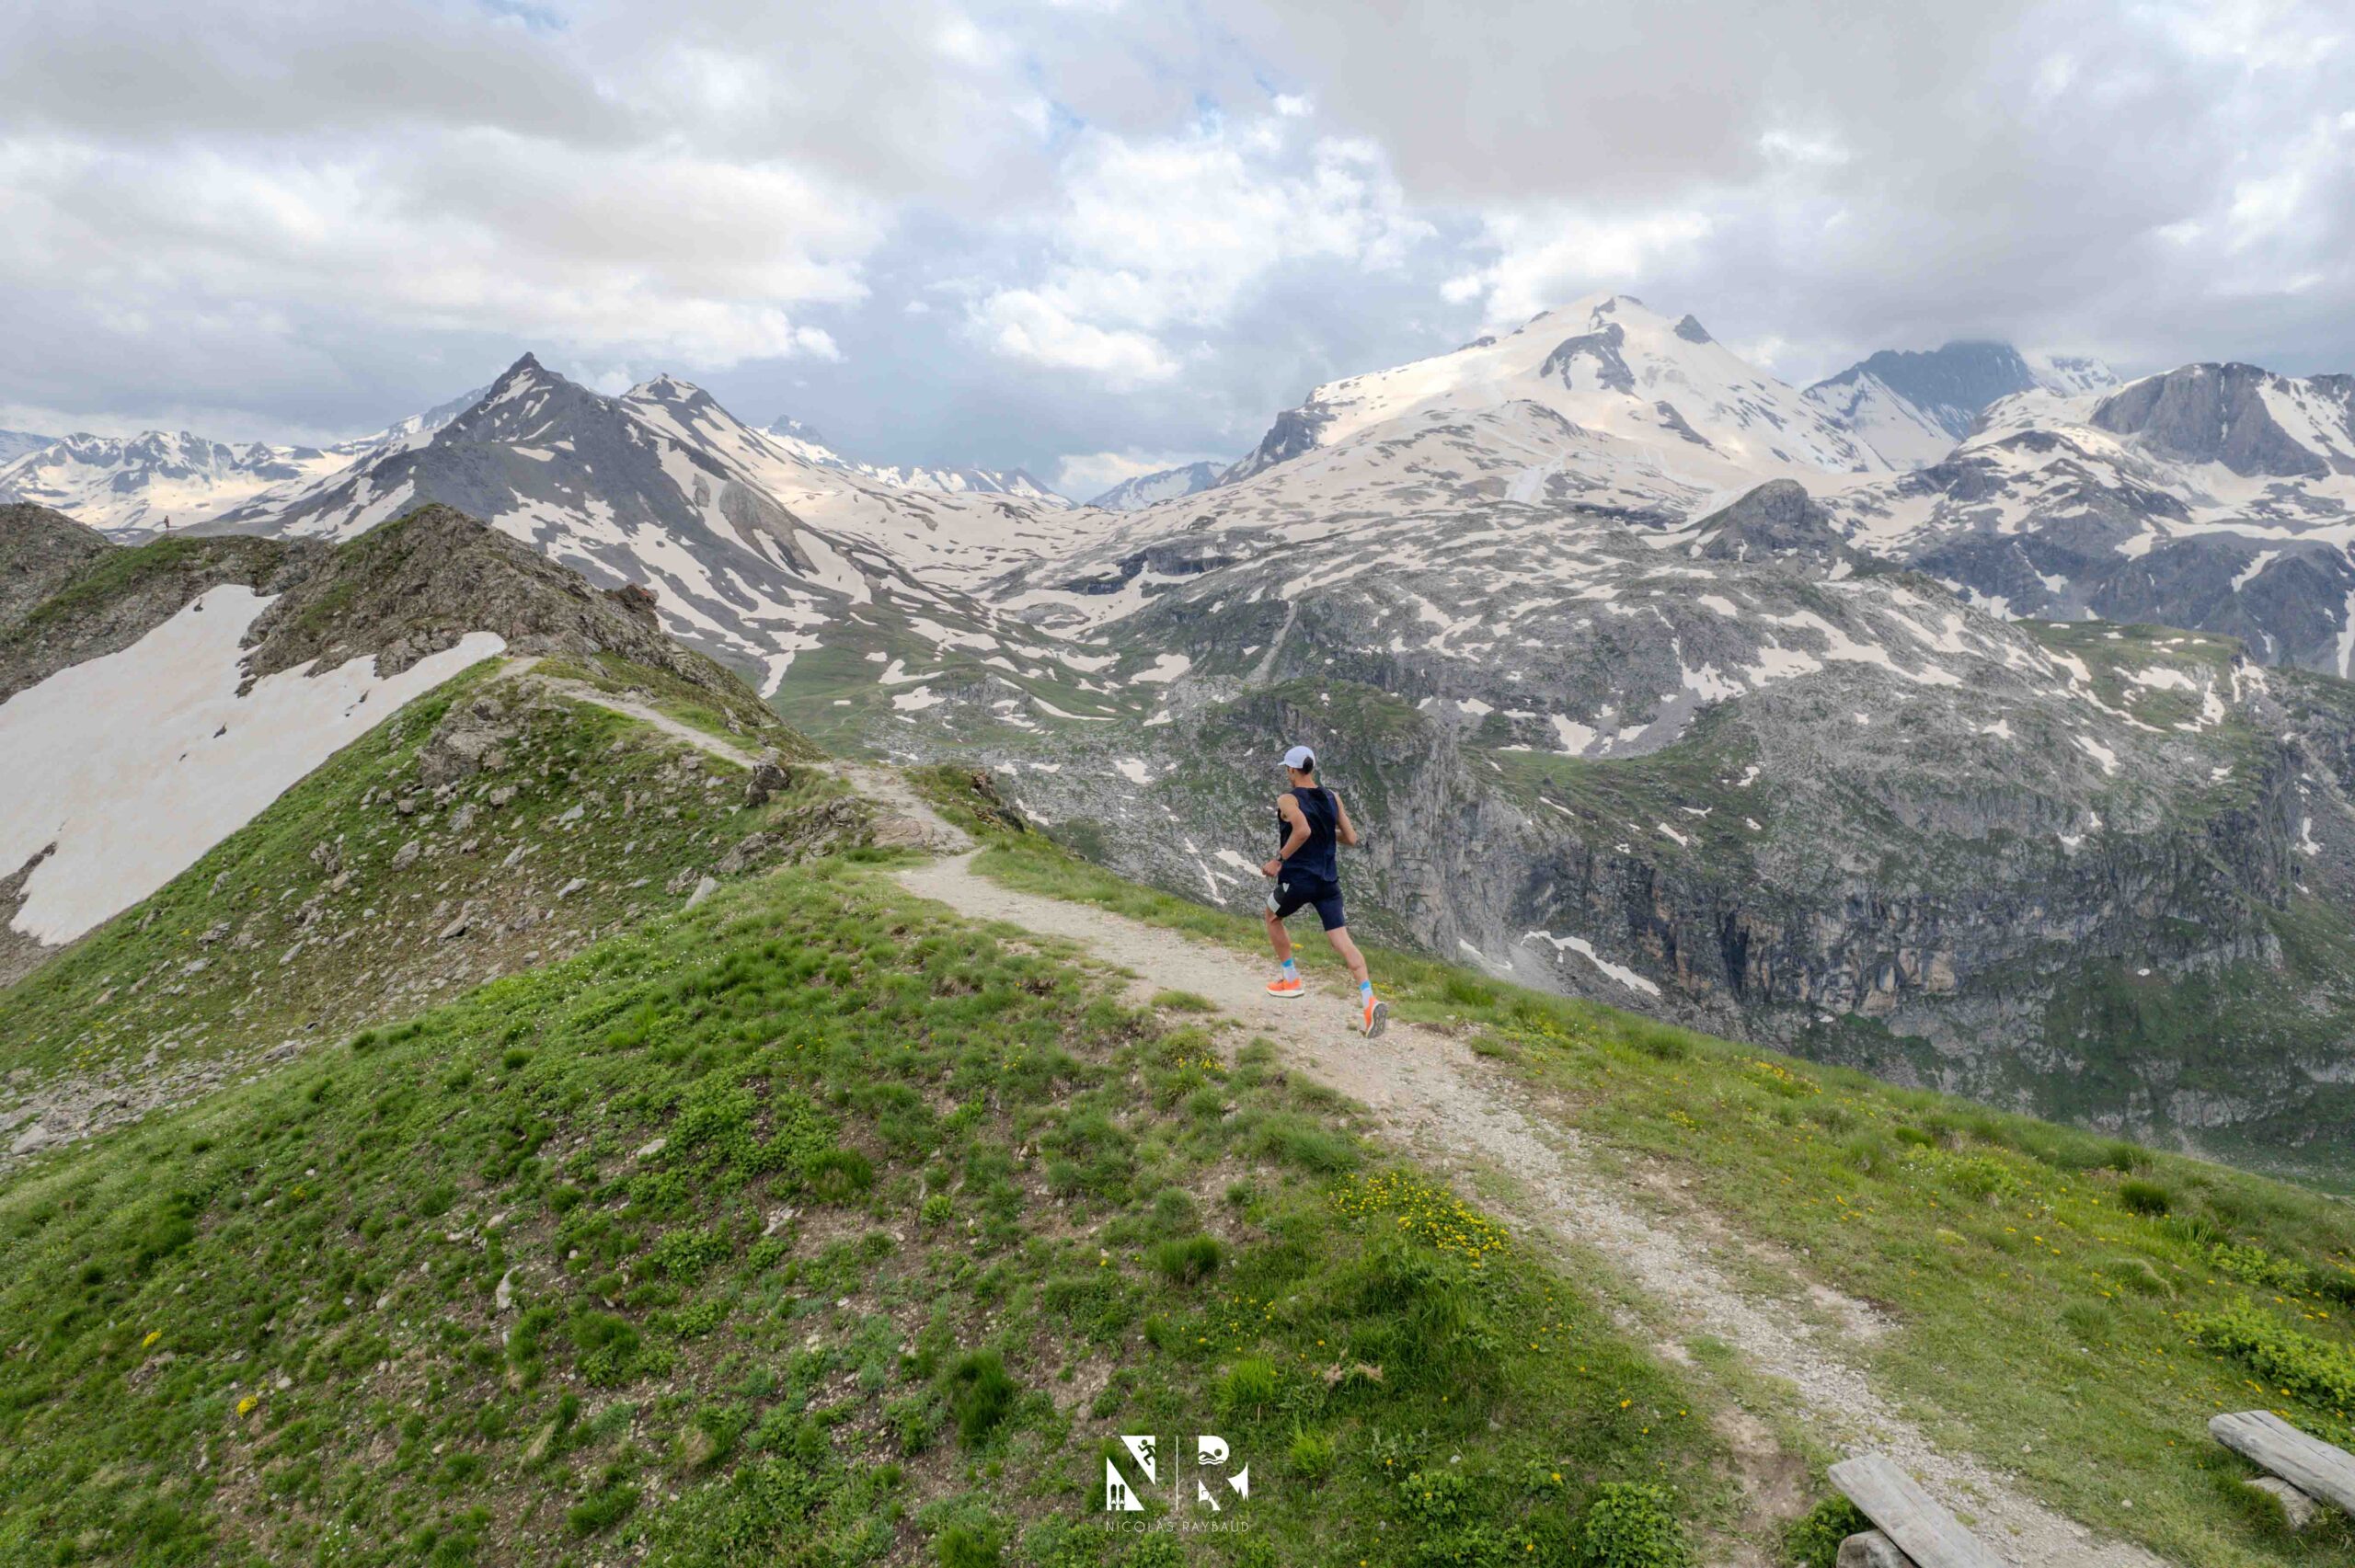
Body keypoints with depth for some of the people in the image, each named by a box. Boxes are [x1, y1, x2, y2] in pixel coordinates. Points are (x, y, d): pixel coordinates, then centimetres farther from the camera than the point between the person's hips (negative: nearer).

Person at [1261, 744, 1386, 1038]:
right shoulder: (1332, 798, 8)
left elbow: (1302, 830, -27)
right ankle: (1369, 1001, -21)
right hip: (1328, 881, 4)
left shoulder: (1287, 799, -9)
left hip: (1297, 880, -4)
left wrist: (1279, 860, -16)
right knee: (1342, 940, -3)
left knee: (1273, 918, 26)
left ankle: (1290, 980, 30)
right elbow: (1351, 838, 9)